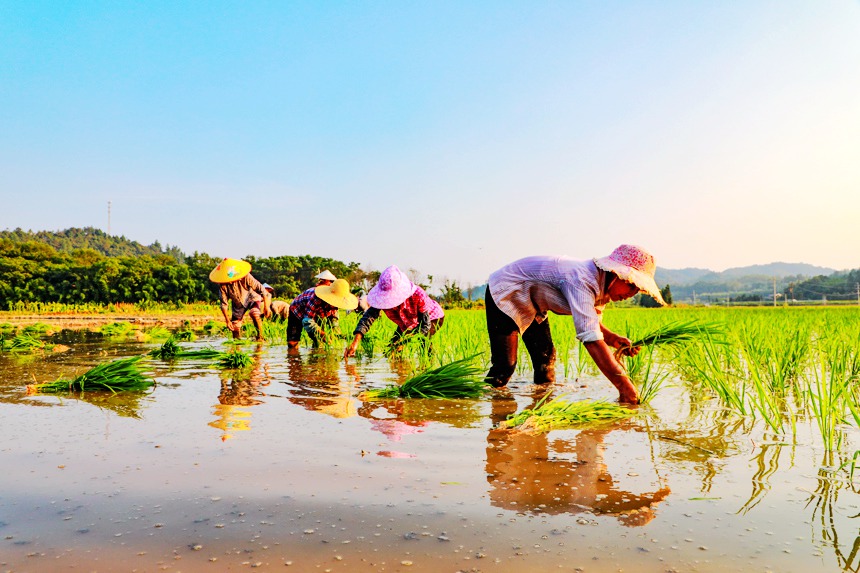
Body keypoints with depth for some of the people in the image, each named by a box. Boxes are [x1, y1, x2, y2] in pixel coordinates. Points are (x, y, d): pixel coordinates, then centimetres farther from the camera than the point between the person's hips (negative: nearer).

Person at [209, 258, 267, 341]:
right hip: (238, 304, 3)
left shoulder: (246, 277, -34)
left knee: (254, 314, -32)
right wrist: (227, 320, -22)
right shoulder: (223, 286, -26)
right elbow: (224, 304, -16)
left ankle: (260, 337, -20)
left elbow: (261, 289, -26)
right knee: (234, 326, 1)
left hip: (252, 298, -3)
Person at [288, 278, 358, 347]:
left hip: (316, 316, 5)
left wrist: (334, 327, -26)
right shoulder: (315, 300, -44)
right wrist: (322, 334, -53)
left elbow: (333, 315, -5)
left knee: (319, 343, -7)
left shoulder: (333, 301, -22)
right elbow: (307, 321, -44)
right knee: (292, 344, -12)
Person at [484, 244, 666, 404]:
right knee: (504, 365, -16)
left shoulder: (602, 284, -8)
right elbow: (591, 338, -45)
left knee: (545, 358, 7)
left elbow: (593, 323, 6)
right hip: (504, 292, -9)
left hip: (531, 304, 9)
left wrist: (613, 339, -17)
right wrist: (624, 385, -46)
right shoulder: (581, 280, -38)